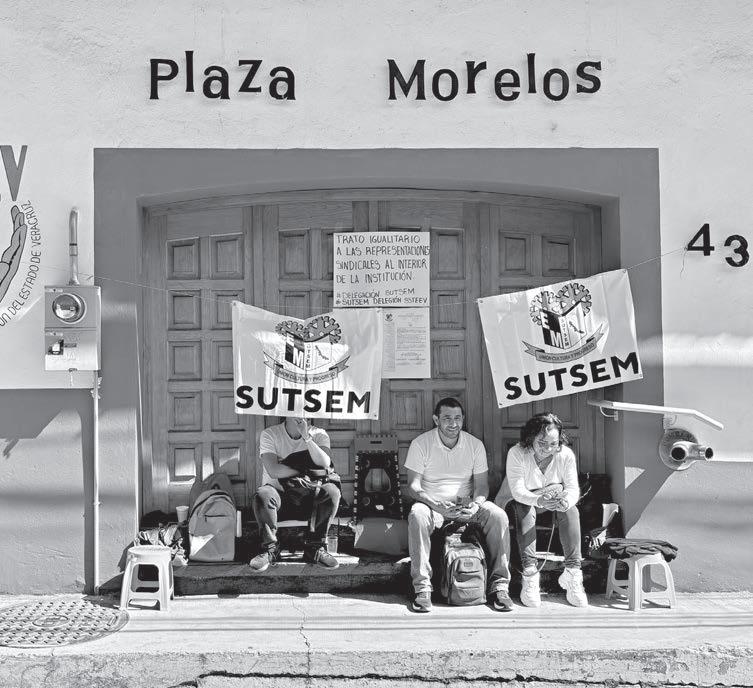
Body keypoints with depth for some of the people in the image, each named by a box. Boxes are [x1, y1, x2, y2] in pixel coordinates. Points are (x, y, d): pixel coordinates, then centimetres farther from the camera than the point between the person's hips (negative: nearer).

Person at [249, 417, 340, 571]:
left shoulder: (318, 434, 1)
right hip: (277, 488, -1)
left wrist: (306, 437, -25)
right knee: (262, 495, -36)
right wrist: (305, 471, -13)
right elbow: (273, 471, -16)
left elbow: (325, 464, -18)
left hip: (307, 492, 2)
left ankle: (315, 547, -15)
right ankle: (270, 548, -14)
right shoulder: (270, 434, -4)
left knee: (331, 491, -29)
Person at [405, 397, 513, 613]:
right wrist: (435, 505, -28)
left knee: (498, 516, -25)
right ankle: (422, 587, -31)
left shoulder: (475, 445, 2)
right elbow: (413, 485, -9)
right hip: (432, 503, -2)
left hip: (467, 504, 2)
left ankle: (498, 585, -19)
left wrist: (475, 505, -21)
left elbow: (482, 485, 2)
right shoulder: (420, 444, -5)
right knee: (417, 516, -36)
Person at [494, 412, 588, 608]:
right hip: (520, 503, -2)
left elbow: (573, 488, -16)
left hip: (552, 504, 3)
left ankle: (572, 573, -29)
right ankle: (529, 575, -38)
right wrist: (539, 500, -50)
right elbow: (518, 491, -29)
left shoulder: (566, 455, -13)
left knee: (571, 510, -28)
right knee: (525, 510, -36)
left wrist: (566, 501, -42)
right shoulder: (516, 454, -22)